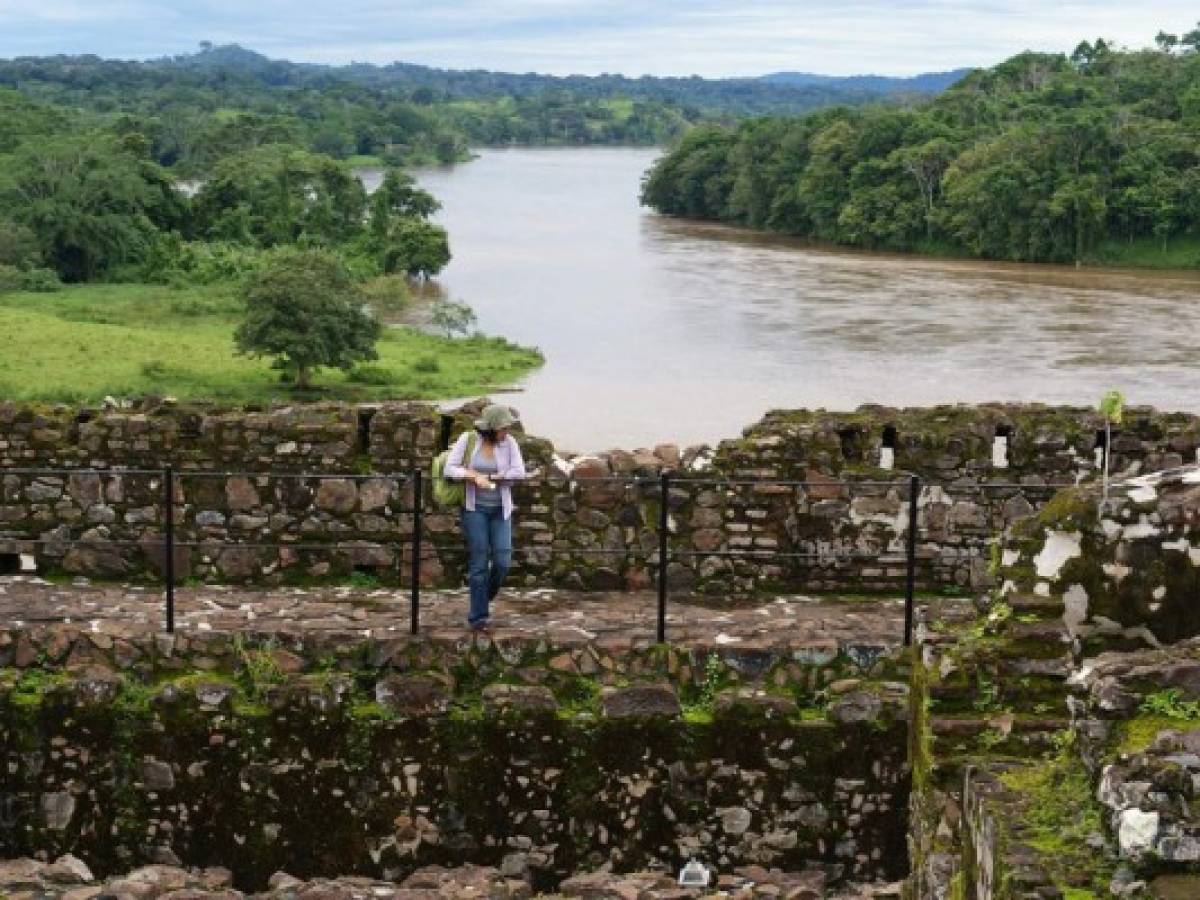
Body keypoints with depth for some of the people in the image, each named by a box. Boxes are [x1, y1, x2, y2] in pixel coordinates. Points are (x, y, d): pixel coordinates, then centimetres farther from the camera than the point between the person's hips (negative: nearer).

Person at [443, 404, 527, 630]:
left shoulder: (509, 443, -2)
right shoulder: (467, 439, -6)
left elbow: (518, 472, -11)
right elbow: (450, 469, -9)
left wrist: (488, 477, -15)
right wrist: (474, 477, -23)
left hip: (500, 509, 2)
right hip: (474, 508, -2)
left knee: (502, 560, -6)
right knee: (479, 562, -3)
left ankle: (484, 597, 22)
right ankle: (478, 616, 5)